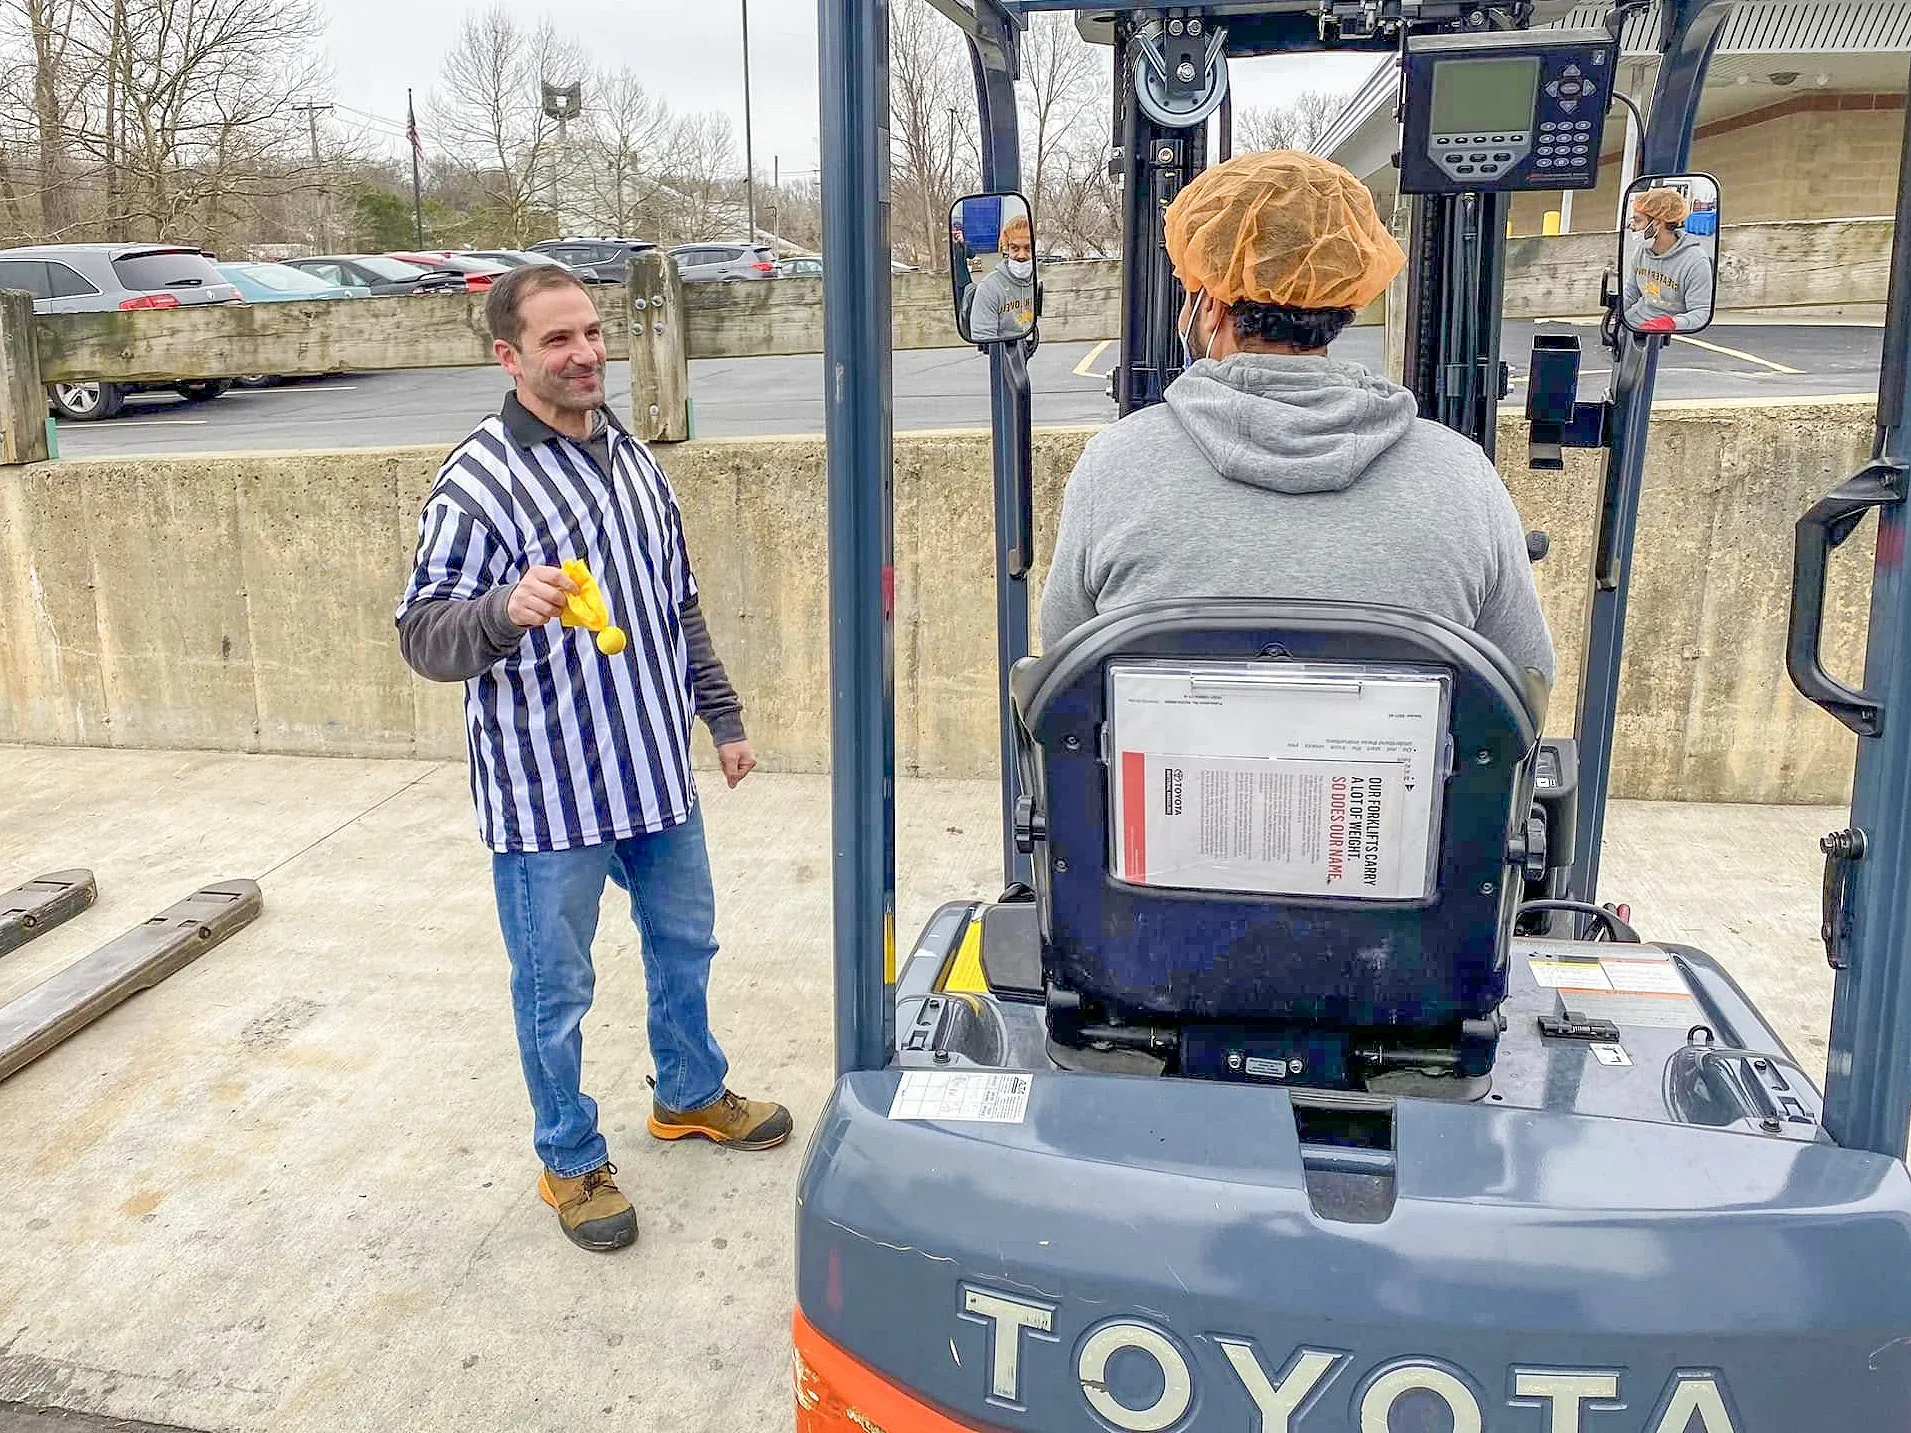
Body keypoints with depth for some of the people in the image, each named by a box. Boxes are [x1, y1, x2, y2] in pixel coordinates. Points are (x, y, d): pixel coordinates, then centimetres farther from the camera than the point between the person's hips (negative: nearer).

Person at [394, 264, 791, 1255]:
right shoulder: (478, 483, -15)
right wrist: (505, 610, -37)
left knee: (683, 944, 22)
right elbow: (423, 637, -17)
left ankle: (691, 1095, 45)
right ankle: (571, 1161, 29)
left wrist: (721, 717, 18)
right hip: (547, 794, -7)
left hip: (656, 773, 7)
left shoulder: (630, 457, 8)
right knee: (555, 990, 8)